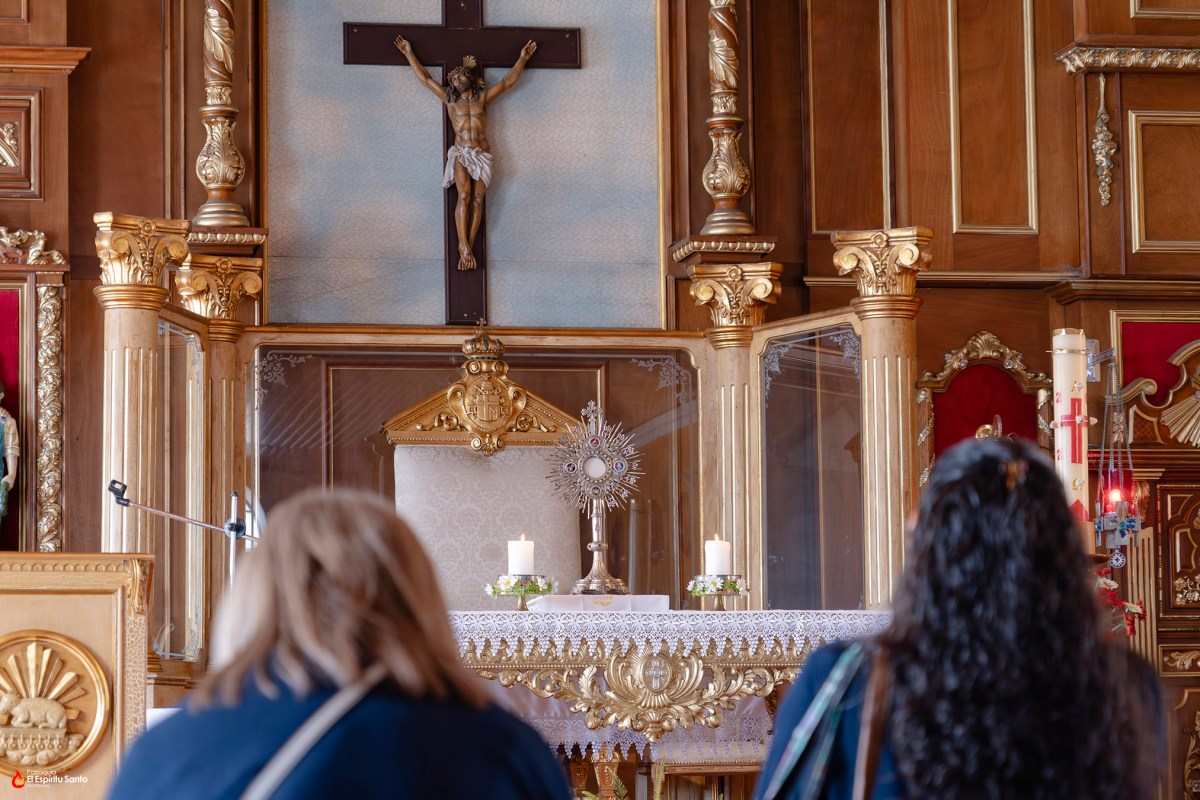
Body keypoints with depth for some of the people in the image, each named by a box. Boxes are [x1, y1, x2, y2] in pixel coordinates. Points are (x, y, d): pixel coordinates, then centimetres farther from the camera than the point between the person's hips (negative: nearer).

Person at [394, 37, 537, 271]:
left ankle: (467, 247, -7)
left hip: (482, 155, 2)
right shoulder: (450, 99, 13)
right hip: (460, 153, -2)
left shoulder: (483, 98, 14)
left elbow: (508, 82, 18)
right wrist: (409, 54, 16)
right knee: (464, 196, -19)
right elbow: (424, 78, 15)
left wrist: (522, 59, 18)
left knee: (477, 199, -6)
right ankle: (464, 247, -22)